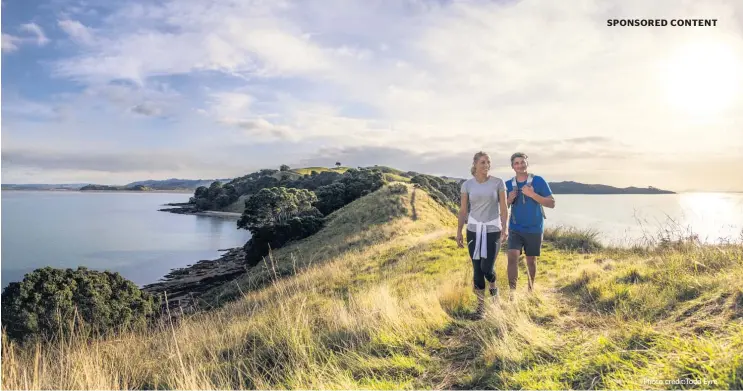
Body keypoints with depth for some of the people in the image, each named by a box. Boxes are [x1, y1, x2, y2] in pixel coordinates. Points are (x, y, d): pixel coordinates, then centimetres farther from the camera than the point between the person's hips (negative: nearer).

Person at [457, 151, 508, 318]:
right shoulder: (467, 184, -1)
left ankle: (493, 284, 29)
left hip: (493, 230, -1)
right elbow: (463, 210, 3)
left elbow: (504, 208, -1)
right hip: (473, 230, 1)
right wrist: (459, 232, -1)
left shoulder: (498, 182, -4)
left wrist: (504, 229, -11)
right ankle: (481, 304, 18)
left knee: (487, 268, -8)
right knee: (477, 269, 3)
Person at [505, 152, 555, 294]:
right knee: (512, 257, -16)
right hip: (515, 229, 1)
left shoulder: (539, 181, -6)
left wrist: (532, 194, -22)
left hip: (534, 229, -1)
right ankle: (512, 291, -13)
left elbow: (552, 203, -10)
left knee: (531, 261, 11)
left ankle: (530, 289, 30)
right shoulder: (508, 184, 2)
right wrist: (509, 199, -13)